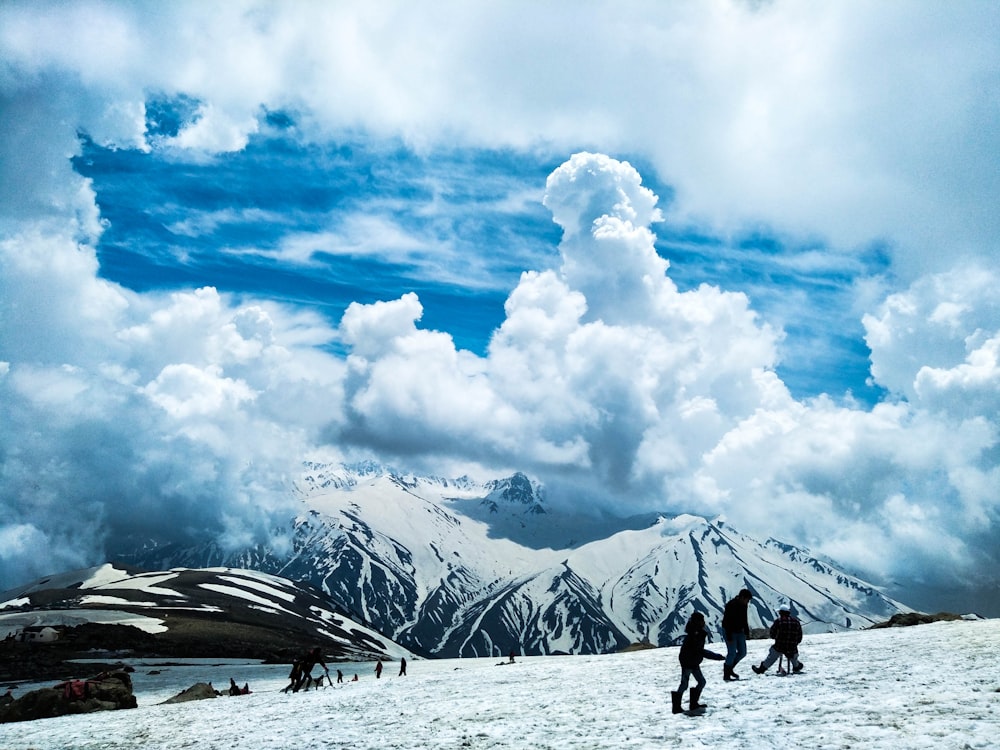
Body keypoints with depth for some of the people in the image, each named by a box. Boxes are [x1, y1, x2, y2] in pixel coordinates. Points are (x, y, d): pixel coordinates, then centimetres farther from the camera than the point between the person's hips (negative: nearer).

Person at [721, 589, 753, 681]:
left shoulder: (743, 605, 3)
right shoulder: (731, 605, -22)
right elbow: (727, 622, -24)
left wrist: (746, 632, 14)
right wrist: (729, 637, -25)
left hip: (739, 631, 8)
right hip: (730, 632, -8)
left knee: (742, 652, 8)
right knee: (732, 653, -10)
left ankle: (729, 668, 24)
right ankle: (726, 675, 1)